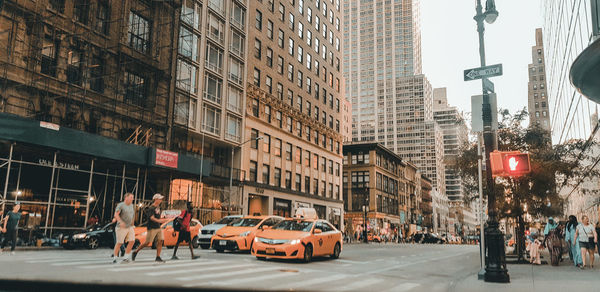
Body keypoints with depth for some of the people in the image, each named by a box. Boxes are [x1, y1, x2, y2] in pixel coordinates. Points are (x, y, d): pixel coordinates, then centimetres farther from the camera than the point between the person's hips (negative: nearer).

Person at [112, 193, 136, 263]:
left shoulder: (131, 205, 11)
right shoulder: (120, 205, -10)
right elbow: (116, 214, -22)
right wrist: (121, 222, -35)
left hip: (130, 227, 6)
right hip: (121, 228, -6)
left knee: (132, 241, -6)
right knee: (119, 243, -2)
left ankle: (126, 257, 4)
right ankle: (115, 257, 14)